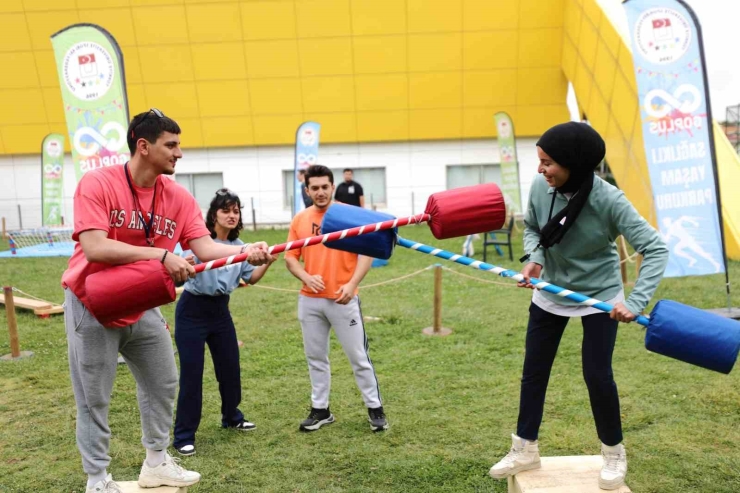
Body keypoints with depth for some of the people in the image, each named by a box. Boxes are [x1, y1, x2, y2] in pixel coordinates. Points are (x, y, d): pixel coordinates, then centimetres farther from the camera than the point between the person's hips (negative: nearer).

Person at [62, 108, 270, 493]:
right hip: (92, 304, -6)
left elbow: (205, 247, -13)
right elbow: (94, 248, -29)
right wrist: (161, 255, -35)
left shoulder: (178, 197, -5)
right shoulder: (97, 183, -19)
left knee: (162, 384, 15)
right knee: (94, 399, 5)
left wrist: (245, 251, -31)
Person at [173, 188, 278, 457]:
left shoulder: (238, 246, 2)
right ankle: (184, 436, 12)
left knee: (230, 367, 14)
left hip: (220, 310, 6)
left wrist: (267, 263, -8)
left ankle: (231, 417, 38)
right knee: (191, 373, -2)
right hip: (192, 311, -6)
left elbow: (250, 278, 9)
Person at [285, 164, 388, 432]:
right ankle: (320, 409, 27)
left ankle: (375, 408, 20)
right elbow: (290, 257, 8)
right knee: (315, 357, 13)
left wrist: (352, 284, -19)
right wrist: (307, 277, -12)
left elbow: (367, 252, -8)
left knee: (358, 356, 4)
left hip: (343, 299, -3)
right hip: (309, 300, 4)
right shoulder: (300, 219, 5)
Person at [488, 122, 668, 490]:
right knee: (533, 371, 8)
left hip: (599, 297, -4)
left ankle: (614, 454, 25)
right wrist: (534, 259, -15)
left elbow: (655, 248, -26)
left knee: (597, 374, -3)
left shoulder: (608, 200, -27)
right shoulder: (540, 187, -16)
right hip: (549, 295, 4)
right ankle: (525, 449, 26)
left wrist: (636, 302, -38)